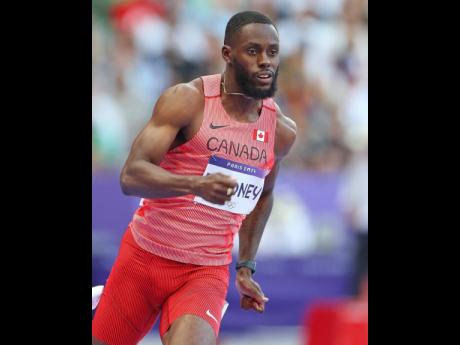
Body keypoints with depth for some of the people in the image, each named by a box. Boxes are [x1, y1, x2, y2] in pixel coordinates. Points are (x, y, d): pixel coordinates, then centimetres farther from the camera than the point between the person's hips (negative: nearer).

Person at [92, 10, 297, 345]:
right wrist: (196, 184, -39)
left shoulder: (282, 131, 2)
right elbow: (131, 176, -22)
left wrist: (246, 266, 20)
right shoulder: (187, 100, -12)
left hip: (207, 273, 1)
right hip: (145, 255, -1)